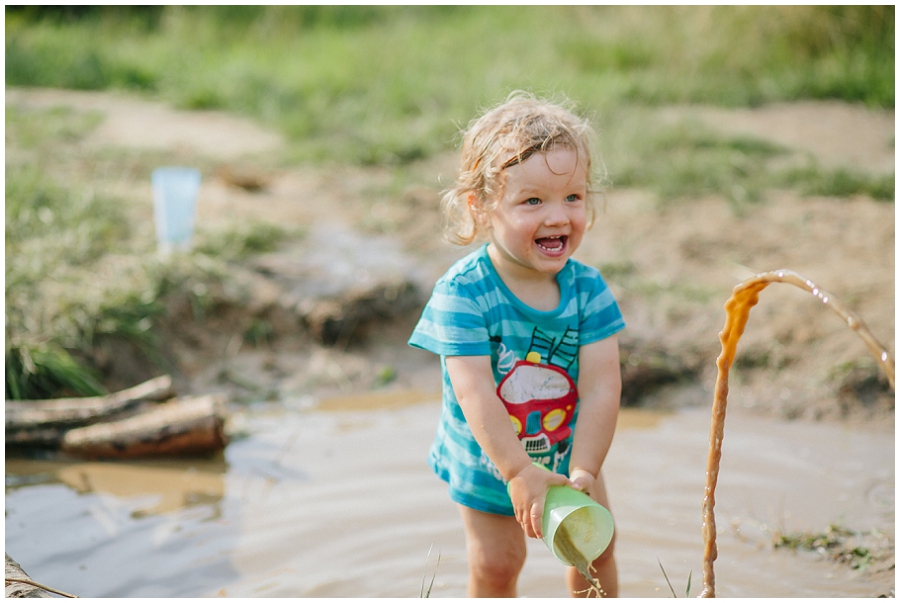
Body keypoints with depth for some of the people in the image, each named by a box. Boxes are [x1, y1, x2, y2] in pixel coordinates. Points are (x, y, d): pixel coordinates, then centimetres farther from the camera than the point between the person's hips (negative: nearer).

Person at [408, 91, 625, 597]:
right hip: (487, 462, -3)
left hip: (568, 452, 4)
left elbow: (601, 388, -23)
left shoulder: (588, 289, -19)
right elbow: (475, 393, -34)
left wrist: (584, 470, -33)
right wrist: (518, 471, -41)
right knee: (495, 566, 4)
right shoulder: (463, 293, -29)